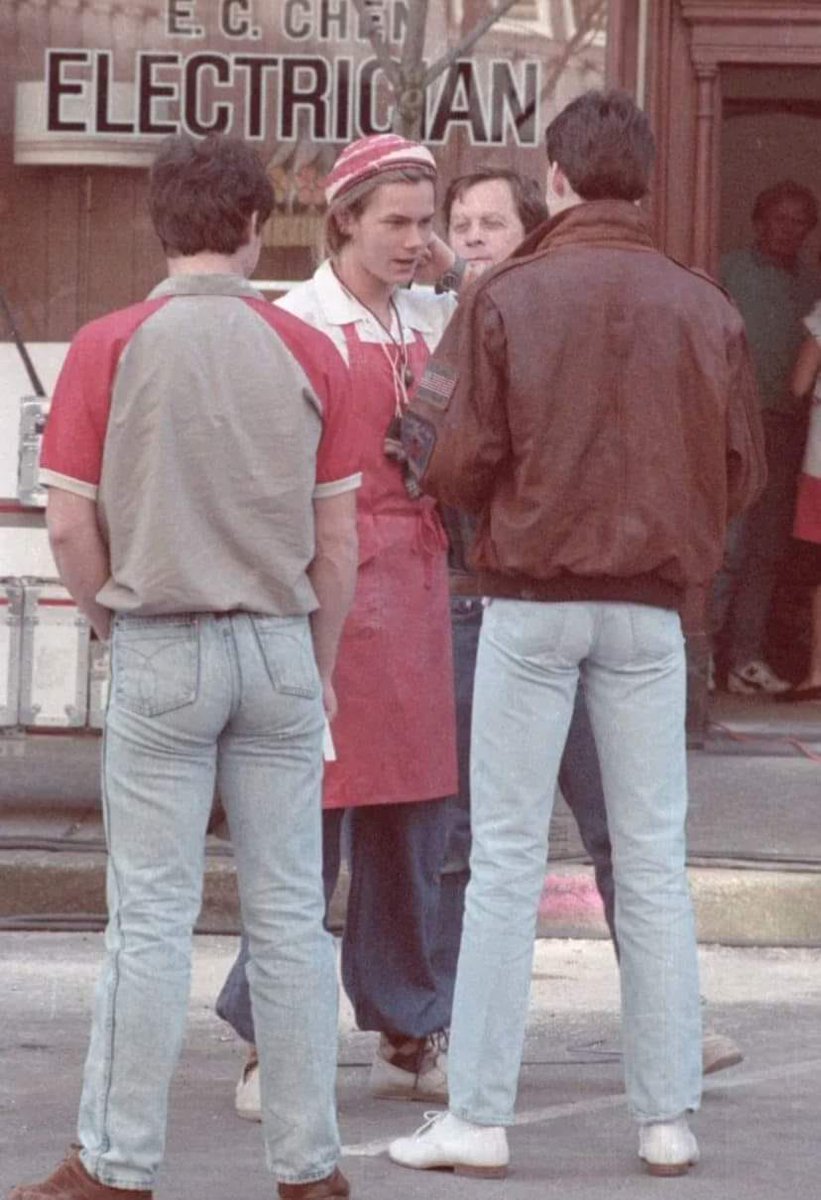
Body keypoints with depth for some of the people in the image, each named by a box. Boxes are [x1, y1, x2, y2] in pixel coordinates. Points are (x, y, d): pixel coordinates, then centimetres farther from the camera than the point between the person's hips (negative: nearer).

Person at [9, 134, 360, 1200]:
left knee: (153, 916, 2)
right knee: (289, 913, 6)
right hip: (280, 645, 2)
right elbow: (338, 540, 2)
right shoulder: (308, 354, 0)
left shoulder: (110, 348, -6)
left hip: (161, 651, -2)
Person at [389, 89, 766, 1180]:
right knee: (653, 862, 8)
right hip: (650, 606, 2)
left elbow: (460, 465, -10)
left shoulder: (506, 299, -8)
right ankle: (667, 1118, 10)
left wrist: (422, 424, 12)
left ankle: (478, 1117, 3)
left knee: (507, 859, 3)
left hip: (531, 599, -2)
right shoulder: (704, 310, -1)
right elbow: (743, 471, 3)